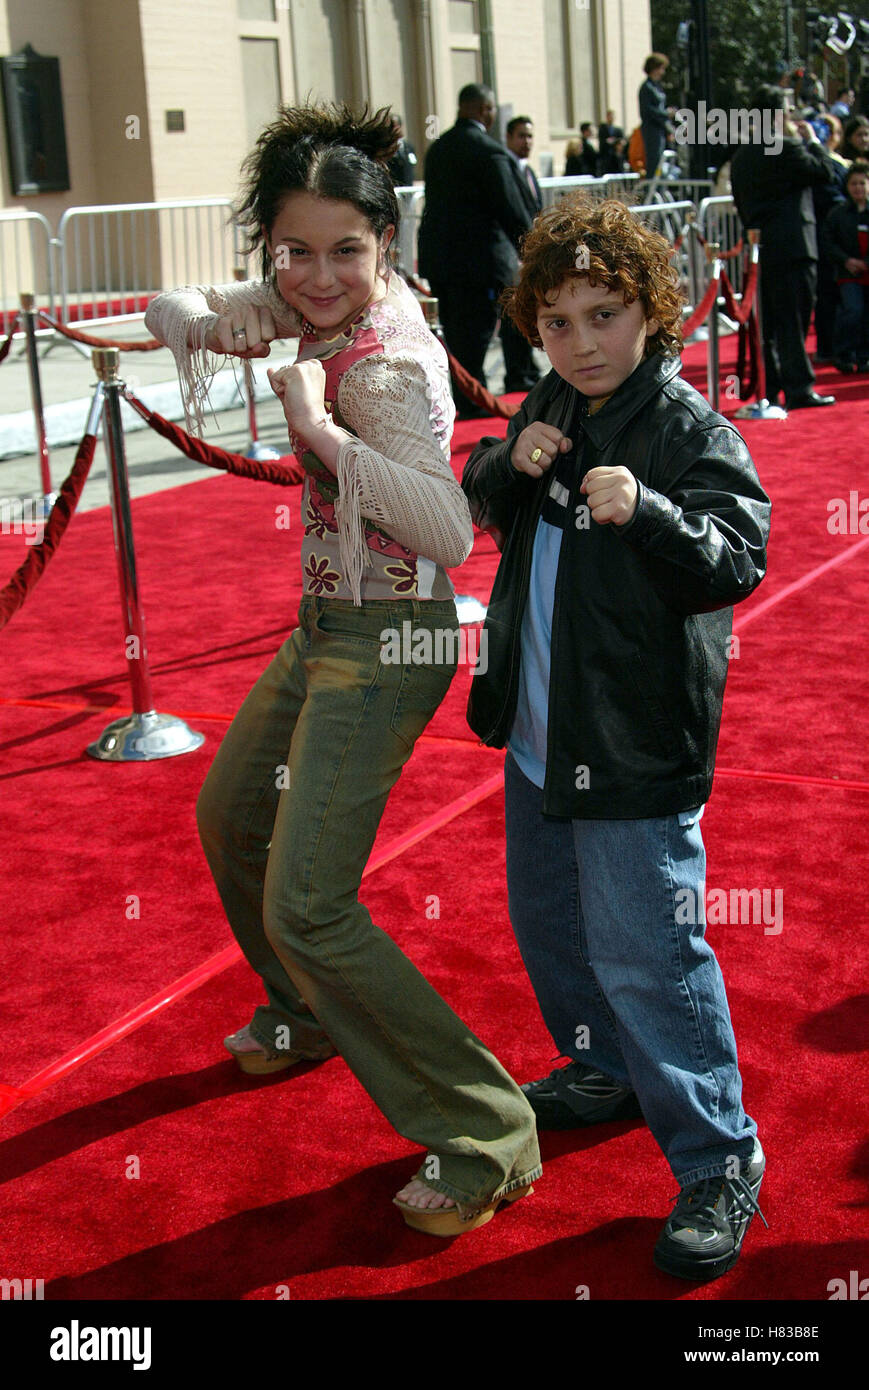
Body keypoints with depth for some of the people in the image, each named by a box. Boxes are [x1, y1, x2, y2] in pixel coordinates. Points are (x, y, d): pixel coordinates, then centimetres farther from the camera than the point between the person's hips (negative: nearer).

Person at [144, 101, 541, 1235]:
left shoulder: (389, 364, -24)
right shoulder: (311, 301, -1)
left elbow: (450, 532, -36)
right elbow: (176, 311, 9)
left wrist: (321, 428, -35)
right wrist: (206, 325, -14)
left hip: (387, 639, -9)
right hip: (327, 621, 9)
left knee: (305, 906, -12)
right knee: (231, 815, 25)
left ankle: (487, 1139, -4)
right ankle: (307, 1015, 49)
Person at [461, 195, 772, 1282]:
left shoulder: (689, 429, -16)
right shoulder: (549, 406, 6)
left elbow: (737, 561, -23)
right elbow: (482, 504, 16)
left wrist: (646, 511, -40)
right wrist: (508, 465, -6)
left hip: (635, 744, -8)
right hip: (540, 731, 8)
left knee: (644, 952, -6)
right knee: (544, 914, 22)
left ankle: (719, 1163, 10)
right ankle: (606, 1068, 46)